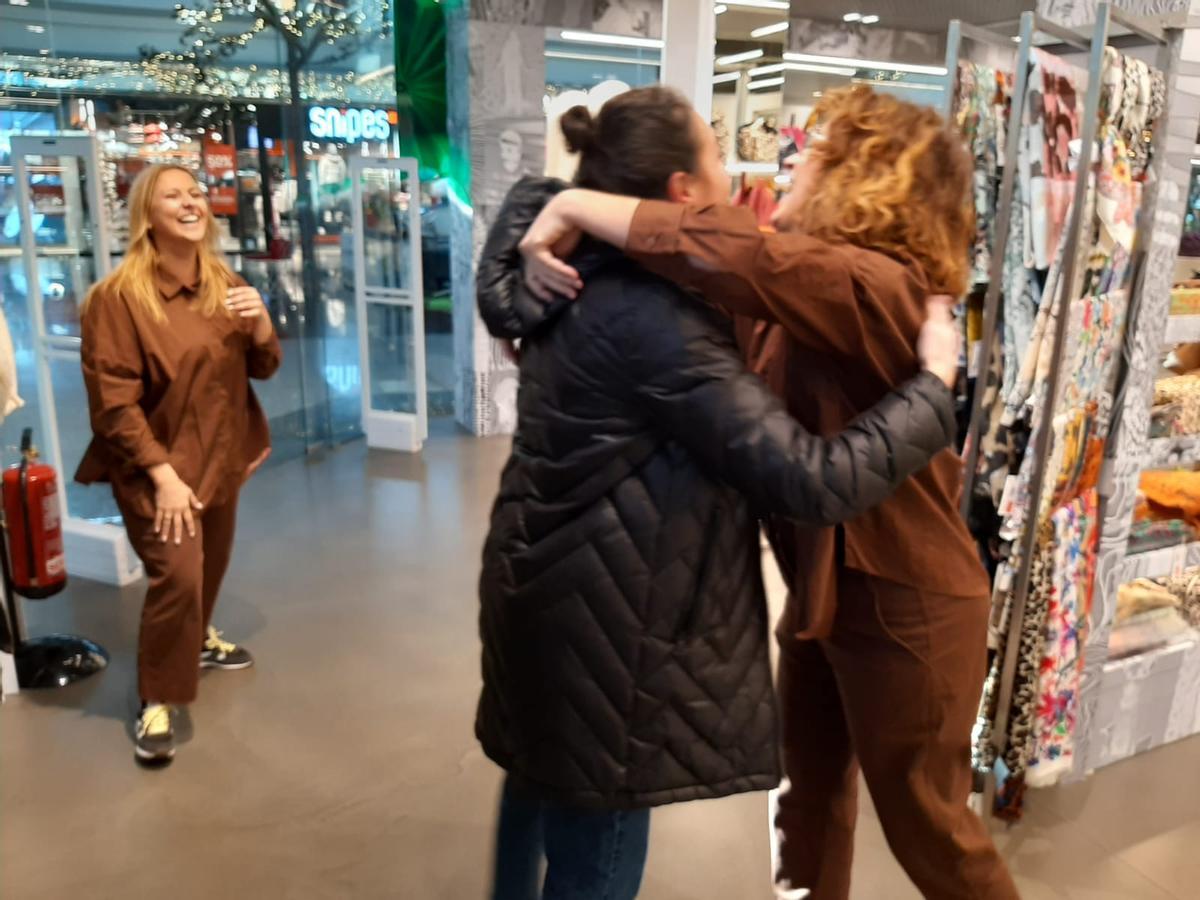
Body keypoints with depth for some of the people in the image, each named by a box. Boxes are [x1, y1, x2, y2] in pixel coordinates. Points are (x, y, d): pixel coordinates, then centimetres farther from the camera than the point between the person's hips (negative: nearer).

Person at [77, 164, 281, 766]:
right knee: (177, 575, -14)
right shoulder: (118, 296, -16)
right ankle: (156, 703, 4)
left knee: (212, 563, 19)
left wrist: (261, 324, -13)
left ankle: (198, 638, 48)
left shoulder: (226, 285, 2)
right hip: (156, 466, -6)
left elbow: (263, 369, 8)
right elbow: (114, 402, -17)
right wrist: (162, 475, -21)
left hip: (221, 454, 6)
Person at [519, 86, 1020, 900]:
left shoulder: (879, 289, -26)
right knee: (810, 791, 25)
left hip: (905, 604, -8)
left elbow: (735, 253, -42)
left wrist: (572, 208, -33)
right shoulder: (800, 294, 3)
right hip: (825, 585, 8)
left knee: (926, 822, 14)